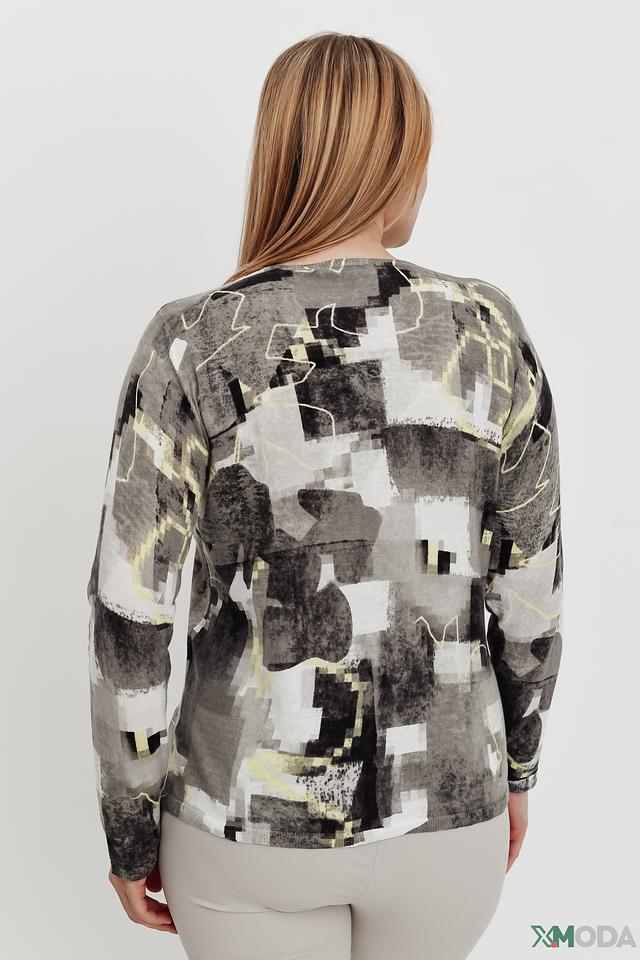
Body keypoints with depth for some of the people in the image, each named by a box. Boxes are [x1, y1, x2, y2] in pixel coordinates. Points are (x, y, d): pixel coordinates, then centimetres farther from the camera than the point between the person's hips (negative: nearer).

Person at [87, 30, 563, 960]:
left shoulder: (189, 346, -16)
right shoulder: (488, 331, -12)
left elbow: (128, 615, -14)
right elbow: (529, 589, -4)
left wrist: (130, 830, 3)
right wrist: (515, 766, 13)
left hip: (251, 814, -1)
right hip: (441, 812, 2)